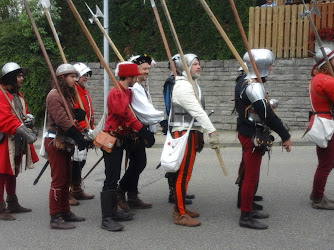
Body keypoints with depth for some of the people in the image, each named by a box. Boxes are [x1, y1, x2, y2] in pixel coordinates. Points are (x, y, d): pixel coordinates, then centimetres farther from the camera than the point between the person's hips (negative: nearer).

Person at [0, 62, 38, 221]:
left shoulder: (18, 95, 16)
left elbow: (24, 113, 24)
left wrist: (28, 118, -1)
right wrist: (25, 132, -32)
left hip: (17, 142, 10)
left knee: (13, 172, 18)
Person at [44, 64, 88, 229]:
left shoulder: (67, 95, 17)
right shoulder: (54, 96, -14)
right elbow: (63, 121, -22)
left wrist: (80, 137, 6)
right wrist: (79, 138, -25)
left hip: (65, 142, 10)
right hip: (55, 142, -10)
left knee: (66, 179, 15)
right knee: (58, 180, -8)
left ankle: (65, 212, 25)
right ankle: (55, 218, -3)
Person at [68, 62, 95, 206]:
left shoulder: (84, 91, 20)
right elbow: (75, 113, -22)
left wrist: (91, 129, 21)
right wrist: (84, 128, -23)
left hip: (83, 133, 10)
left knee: (81, 162, 17)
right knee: (74, 162, -12)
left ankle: (77, 191, 28)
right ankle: (67, 193, -7)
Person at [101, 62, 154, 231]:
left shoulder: (127, 92, 14)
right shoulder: (116, 93, -17)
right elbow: (126, 116, -24)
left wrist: (135, 135, 14)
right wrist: (143, 131, -25)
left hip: (122, 139, 10)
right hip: (112, 140, -10)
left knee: (114, 178, 15)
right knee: (111, 179, -10)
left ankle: (113, 212, 23)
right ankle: (106, 219, -8)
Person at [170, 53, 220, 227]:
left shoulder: (192, 84, 19)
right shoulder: (183, 86, -15)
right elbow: (197, 112, -24)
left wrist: (201, 134, 14)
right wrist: (212, 131, -28)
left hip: (192, 132, 11)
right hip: (184, 134, -11)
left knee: (184, 173, 15)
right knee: (183, 174, -8)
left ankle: (180, 208, 25)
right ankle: (180, 215, -4)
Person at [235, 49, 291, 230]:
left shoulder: (247, 84, 13)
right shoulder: (254, 86, -20)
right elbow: (267, 115, -26)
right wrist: (285, 136, -22)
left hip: (248, 135, 11)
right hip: (252, 137, -11)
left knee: (250, 175, 19)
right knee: (251, 177, -4)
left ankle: (248, 209, 30)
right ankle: (245, 216, 3)